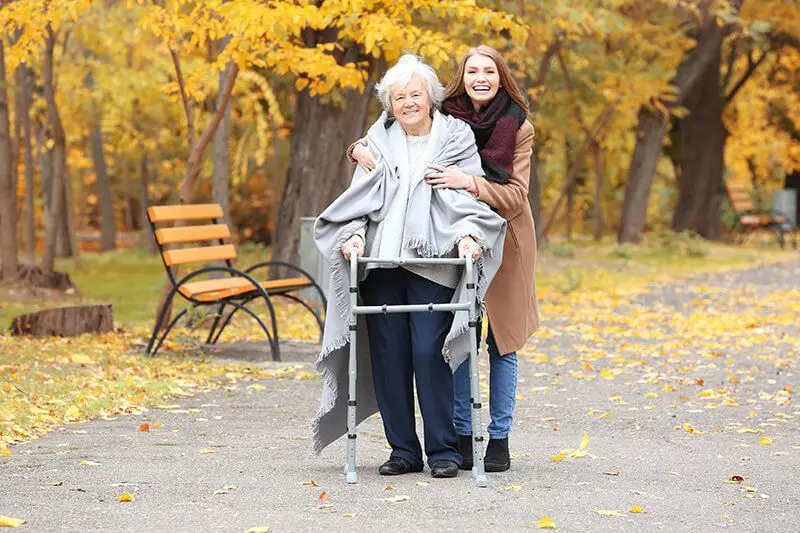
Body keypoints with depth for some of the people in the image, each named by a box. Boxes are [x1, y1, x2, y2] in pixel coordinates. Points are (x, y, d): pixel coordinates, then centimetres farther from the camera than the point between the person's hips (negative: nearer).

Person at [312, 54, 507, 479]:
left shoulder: (456, 138, 8)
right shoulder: (378, 141, 15)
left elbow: (471, 195, 1)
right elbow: (360, 197, 11)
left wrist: (468, 234, -17)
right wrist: (353, 234, -7)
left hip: (433, 265, -3)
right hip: (381, 264, 3)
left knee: (429, 353, -11)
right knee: (388, 356, 1)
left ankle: (443, 449, -2)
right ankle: (403, 450, 10)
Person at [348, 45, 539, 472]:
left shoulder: (518, 128, -8)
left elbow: (515, 197, -15)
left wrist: (470, 182, -30)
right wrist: (361, 148, -17)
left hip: (504, 241, -1)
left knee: (502, 343, 4)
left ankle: (499, 440, 13)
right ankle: (461, 436, 12)